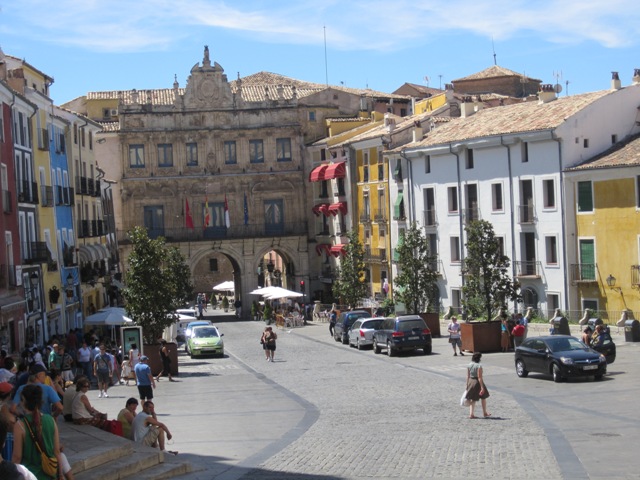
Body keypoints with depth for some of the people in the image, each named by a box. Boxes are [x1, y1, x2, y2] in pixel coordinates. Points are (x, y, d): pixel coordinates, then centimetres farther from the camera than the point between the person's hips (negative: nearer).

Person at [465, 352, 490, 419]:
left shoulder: (469, 365, 0)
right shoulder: (479, 366, -18)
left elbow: (468, 376, 4)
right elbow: (479, 377, -21)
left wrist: (467, 385, 11)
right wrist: (482, 387, -18)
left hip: (471, 382, 5)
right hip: (477, 382, -5)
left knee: (473, 399, 12)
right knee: (483, 397, 17)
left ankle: (471, 414, 3)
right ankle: (485, 413, 27)